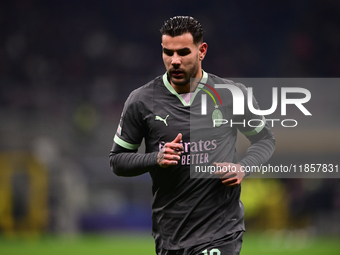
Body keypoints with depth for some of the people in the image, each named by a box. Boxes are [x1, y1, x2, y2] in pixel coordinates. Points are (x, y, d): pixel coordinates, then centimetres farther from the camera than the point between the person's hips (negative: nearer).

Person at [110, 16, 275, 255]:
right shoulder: (141, 101, -1)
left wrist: (243, 168, -6)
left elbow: (265, 139, 13)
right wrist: (156, 159, -13)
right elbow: (117, 160, 5)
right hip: (169, 233, 2)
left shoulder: (234, 94, -1)